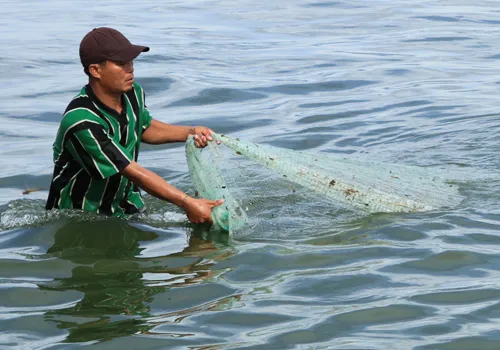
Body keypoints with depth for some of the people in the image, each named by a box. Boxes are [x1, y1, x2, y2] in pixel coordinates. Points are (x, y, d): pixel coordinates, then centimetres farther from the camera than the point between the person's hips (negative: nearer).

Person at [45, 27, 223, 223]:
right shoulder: (81, 123, -30)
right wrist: (187, 203, -33)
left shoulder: (133, 94, -4)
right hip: (76, 219, -6)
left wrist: (190, 132, 3)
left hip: (125, 208, 6)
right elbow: (133, 172, -31)